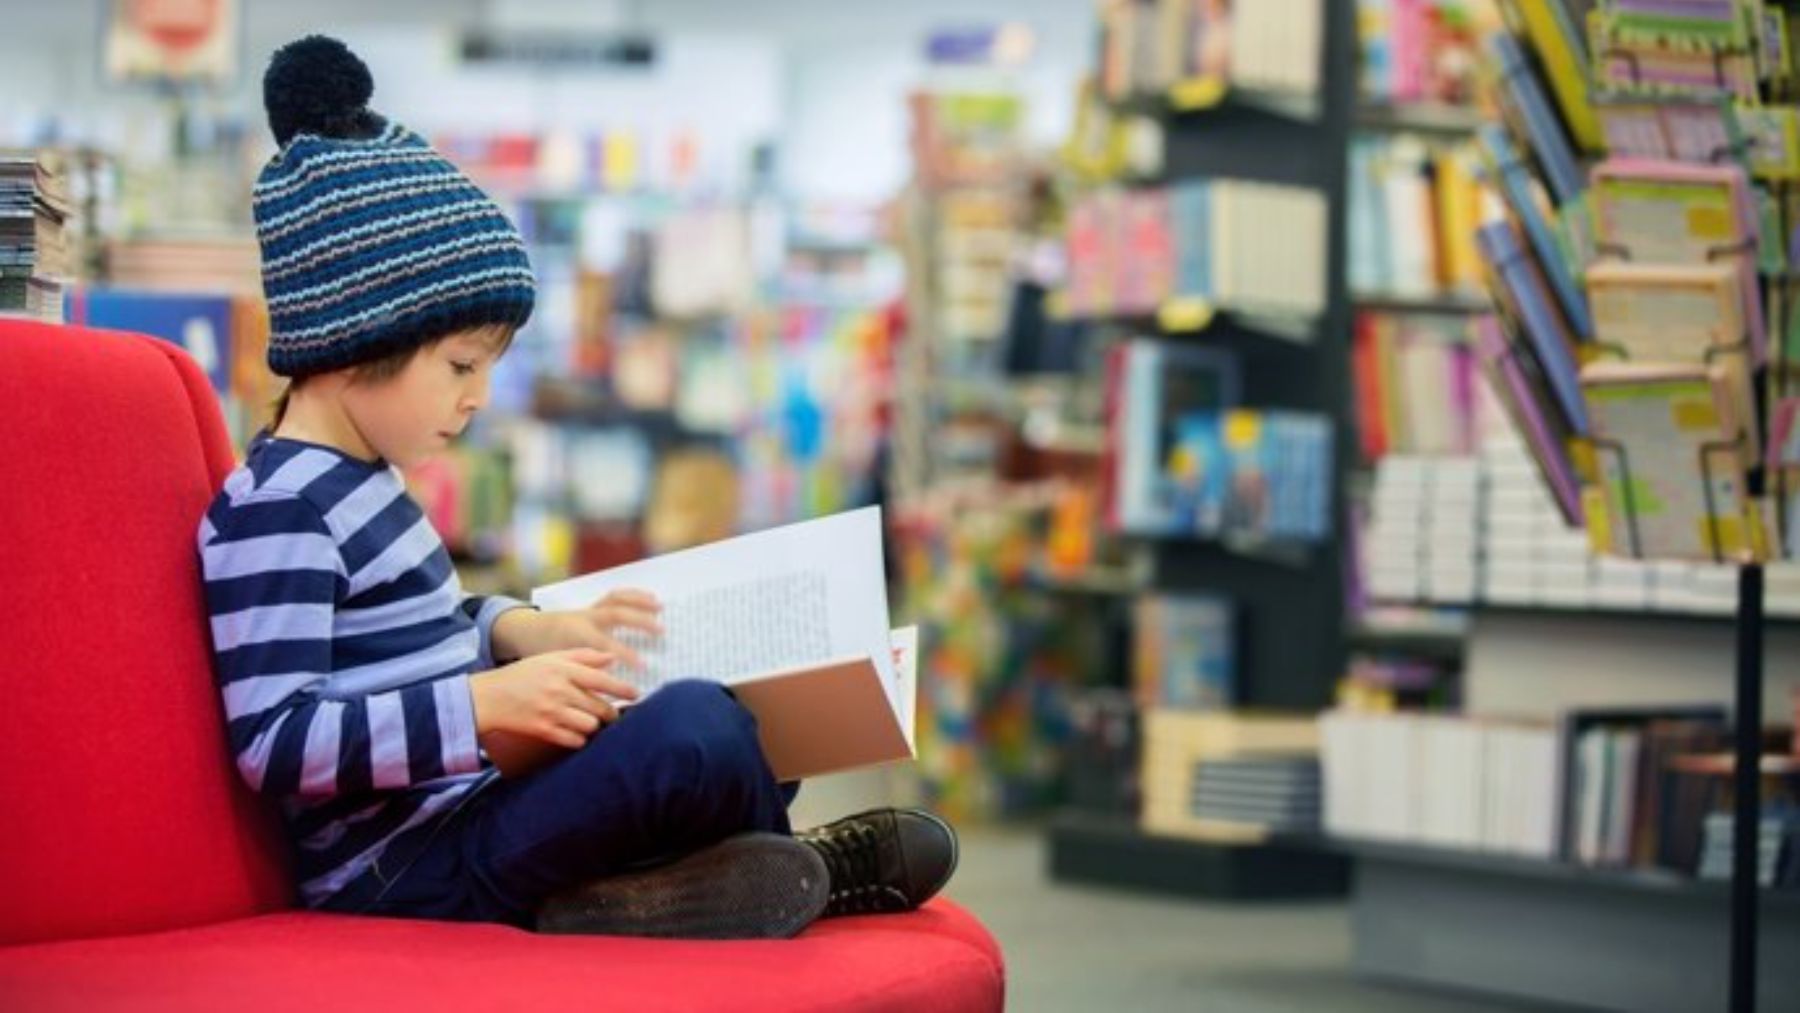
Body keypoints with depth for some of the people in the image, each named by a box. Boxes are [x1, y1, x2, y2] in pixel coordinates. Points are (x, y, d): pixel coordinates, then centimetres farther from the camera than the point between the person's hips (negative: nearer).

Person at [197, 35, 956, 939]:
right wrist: (486, 704, -28)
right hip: (407, 875, -11)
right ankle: (801, 869, 0)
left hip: (468, 807, 11)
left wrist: (523, 631, 11)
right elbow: (274, 739, -24)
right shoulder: (272, 511, -16)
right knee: (699, 728, -28)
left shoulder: (356, 477, 15)